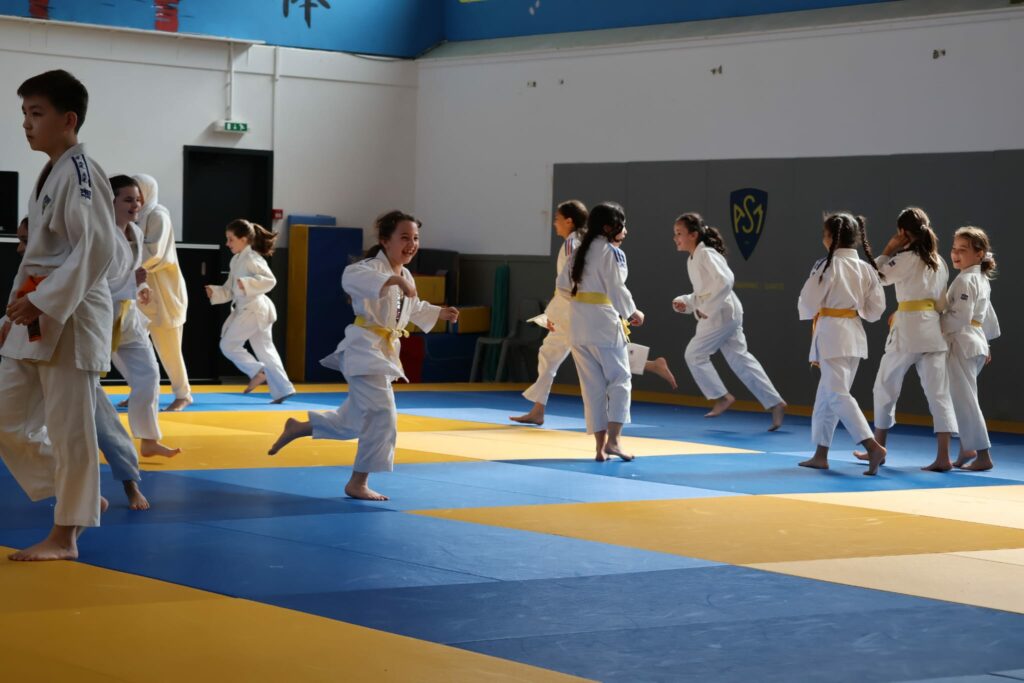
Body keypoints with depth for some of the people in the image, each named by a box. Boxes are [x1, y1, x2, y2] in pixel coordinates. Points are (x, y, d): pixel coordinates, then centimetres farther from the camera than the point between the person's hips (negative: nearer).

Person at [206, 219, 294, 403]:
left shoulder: (252, 259, -14)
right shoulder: (236, 260, 15)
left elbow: (270, 280, -22)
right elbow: (229, 290, 18)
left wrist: (247, 284, -30)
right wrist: (214, 292, 1)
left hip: (254, 309, -10)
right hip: (246, 310, 10)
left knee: (228, 345, -5)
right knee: (265, 350, 10)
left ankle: (257, 372, 3)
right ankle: (281, 390, 11)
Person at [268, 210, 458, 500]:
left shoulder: (405, 276, 12)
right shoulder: (374, 267, -17)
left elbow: (413, 308, 31)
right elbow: (351, 277, -42)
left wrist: (439, 313, 22)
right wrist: (393, 279, -47)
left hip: (384, 351, 10)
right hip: (364, 348, -10)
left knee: (356, 418, 19)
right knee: (383, 414, -14)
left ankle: (299, 428, 39)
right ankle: (358, 483, -2)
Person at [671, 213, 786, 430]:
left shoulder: (706, 254, -14)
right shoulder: (693, 259, 15)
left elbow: (725, 281, -27)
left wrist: (707, 308, -24)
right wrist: (685, 302, 7)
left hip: (721, 313, -9)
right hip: (721, 315, 9)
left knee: (695, 354, -3)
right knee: (740, 360, 8)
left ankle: (722, 397, 8)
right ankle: (775, 403, 9)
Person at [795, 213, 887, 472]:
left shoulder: (828, 266, -13)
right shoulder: (866, 268, 4)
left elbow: (807, 305, -9)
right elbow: (875, 309, 6)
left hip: (831, 333, -7)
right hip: (855, 334, 7)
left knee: (838, 395, -8)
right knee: (826, 396, 16)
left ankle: (873, 446, -21)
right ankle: (820, 455, 21)